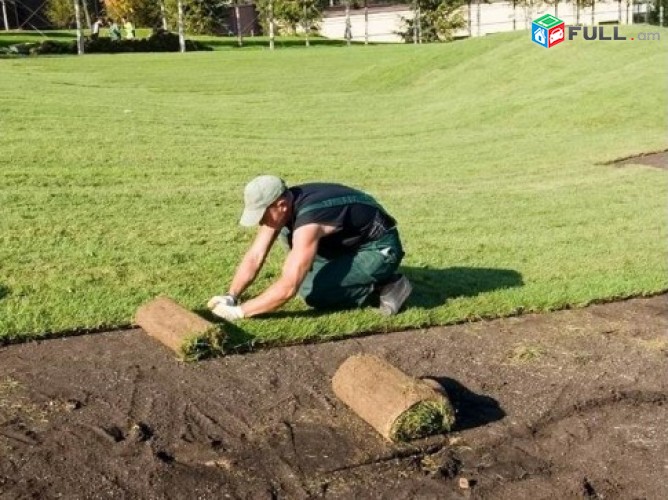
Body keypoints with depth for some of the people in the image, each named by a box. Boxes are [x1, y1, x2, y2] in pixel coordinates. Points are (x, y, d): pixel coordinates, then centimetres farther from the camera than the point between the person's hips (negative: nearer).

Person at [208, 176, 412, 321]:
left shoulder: (307, 221, -33)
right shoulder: (280, 207, -8)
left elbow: (288, 288, -36)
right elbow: (254, 257, -4)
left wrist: (238, 311, -30)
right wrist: (230, 296, -16)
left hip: (380, 250, -9)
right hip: (351, 243, 9)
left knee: (311, 292, -23)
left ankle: (384, 285, -6)